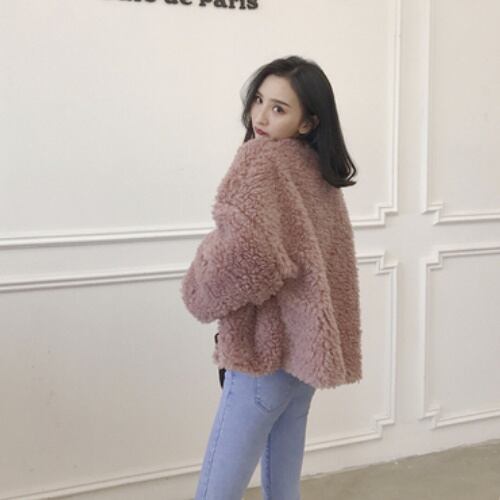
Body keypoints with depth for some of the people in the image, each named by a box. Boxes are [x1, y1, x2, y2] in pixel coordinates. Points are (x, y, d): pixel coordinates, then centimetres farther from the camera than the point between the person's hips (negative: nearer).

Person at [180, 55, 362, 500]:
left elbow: (246, 248, -28)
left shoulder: (261, 157, -12)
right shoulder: (322, 171, 13)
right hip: (305, 347, 9)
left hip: (266, 350, -9)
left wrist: (204, 295, -11)